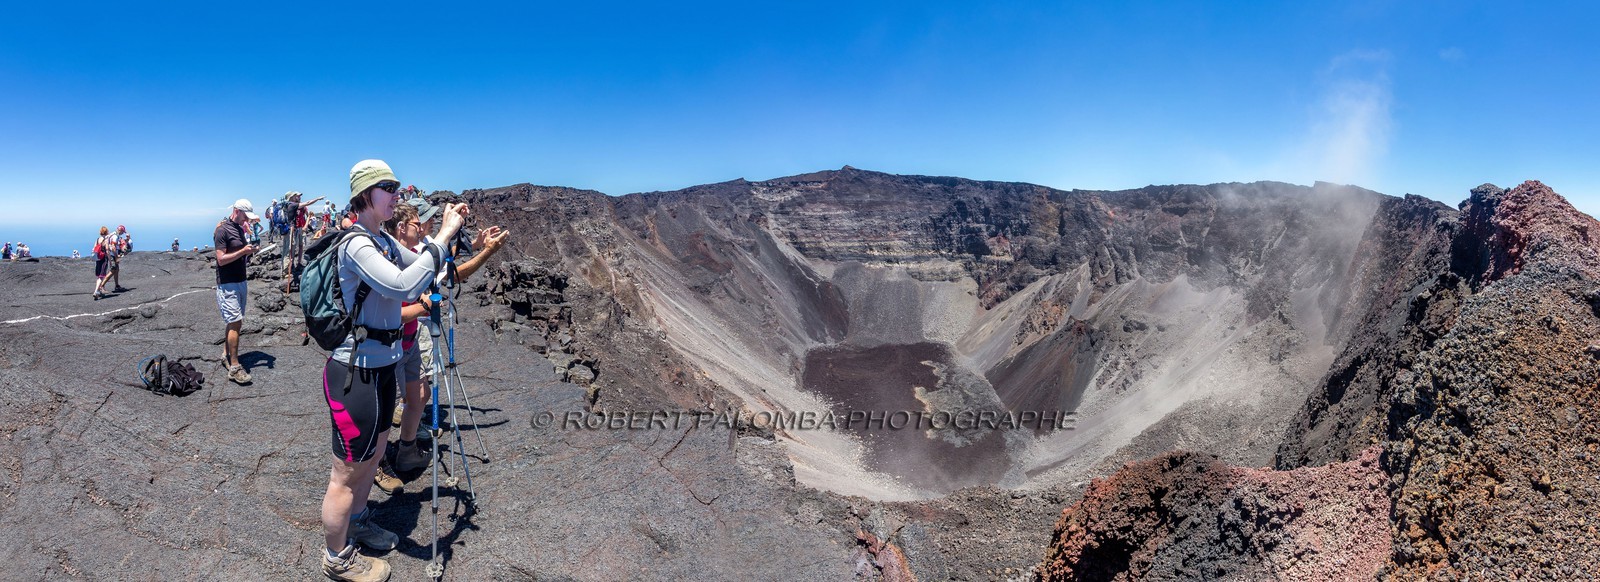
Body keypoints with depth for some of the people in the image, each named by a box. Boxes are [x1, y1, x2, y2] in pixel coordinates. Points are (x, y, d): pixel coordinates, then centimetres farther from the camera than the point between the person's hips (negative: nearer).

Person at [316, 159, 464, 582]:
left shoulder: (384, 240, 7)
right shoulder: (356, 245, -21)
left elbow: (420, 268, 20)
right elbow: (404, 286, -35)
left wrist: (448, 233, 4)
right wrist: (443, 236, -28)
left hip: (381, 365, 9)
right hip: (356, 372, -9)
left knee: (374, 452, 26)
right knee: (347, 473, 5)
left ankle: (357, 522, 47)